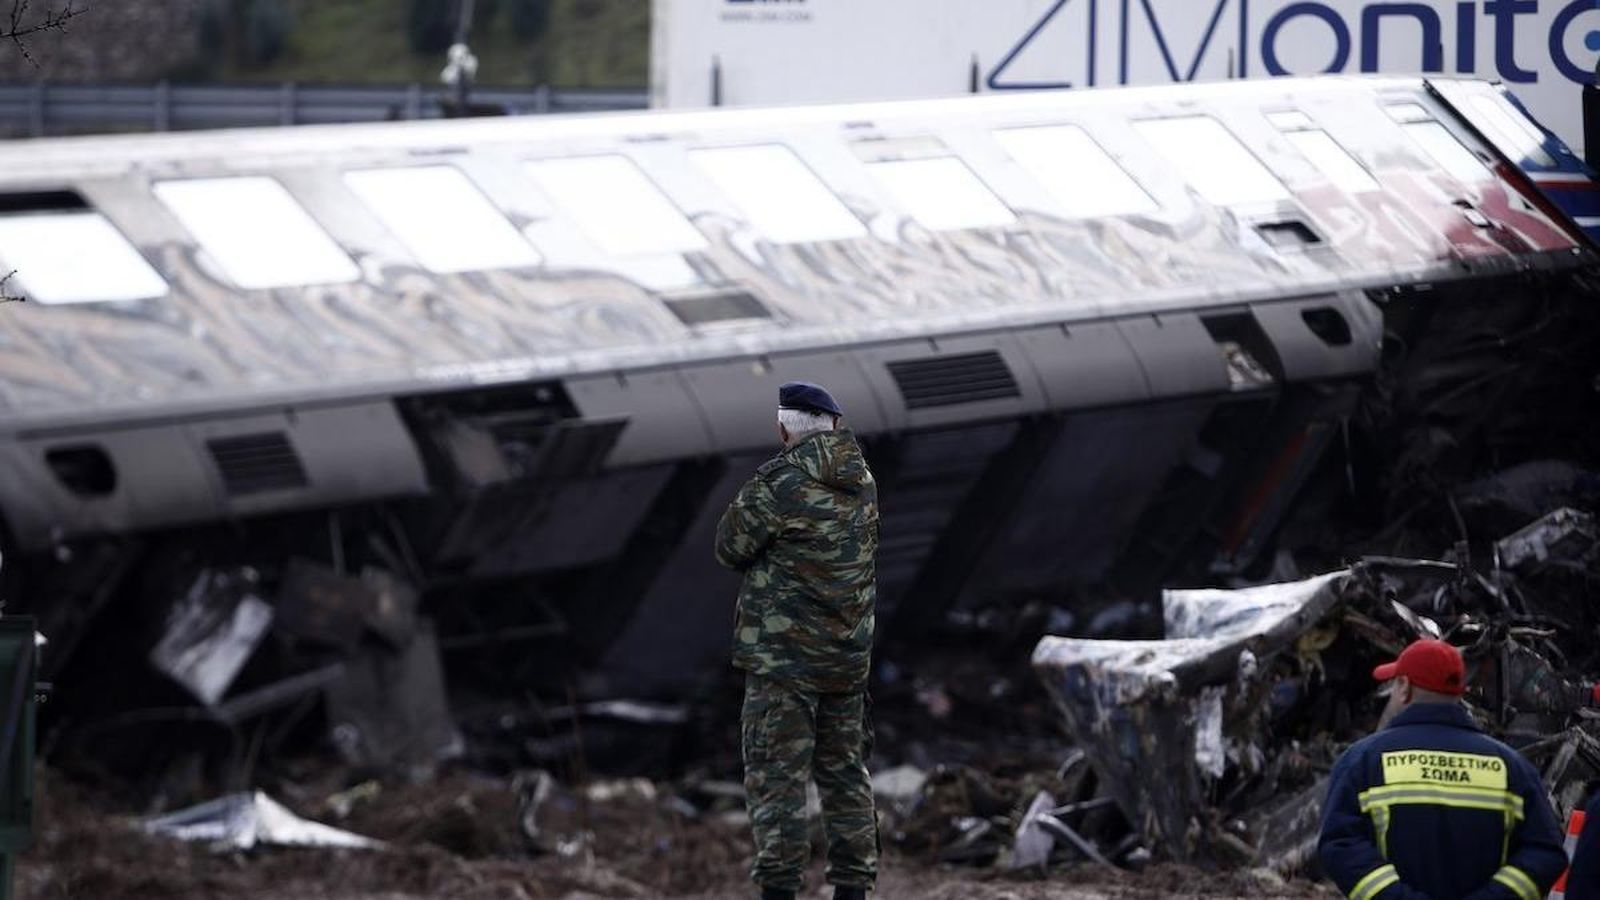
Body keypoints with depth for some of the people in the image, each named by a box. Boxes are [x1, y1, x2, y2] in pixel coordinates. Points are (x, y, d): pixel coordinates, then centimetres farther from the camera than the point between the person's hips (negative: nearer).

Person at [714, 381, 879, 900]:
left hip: (782, 653, -7)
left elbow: (731, 548, -6)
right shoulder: (860, 479, 6)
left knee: (776, 773, -5)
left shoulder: (780, 482, -15)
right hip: (848, 651, 7)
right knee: (845, 770, 14)